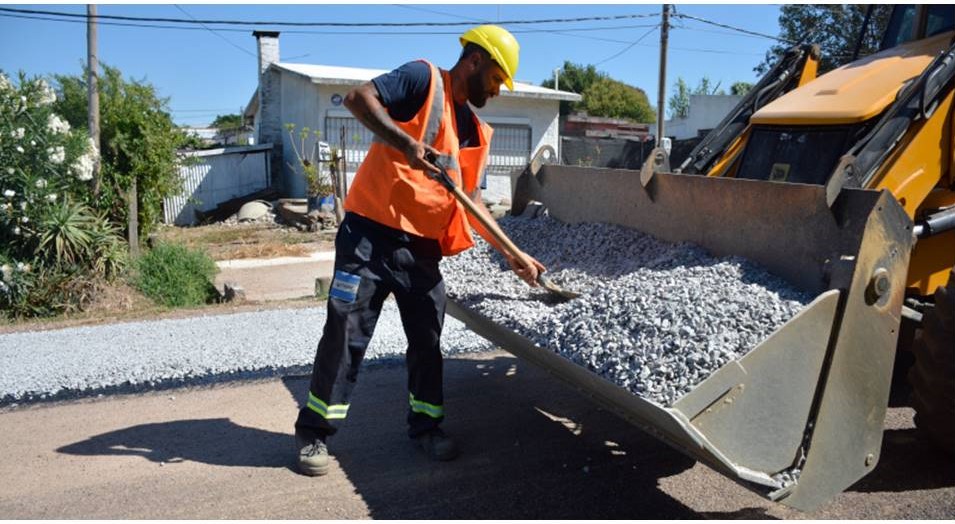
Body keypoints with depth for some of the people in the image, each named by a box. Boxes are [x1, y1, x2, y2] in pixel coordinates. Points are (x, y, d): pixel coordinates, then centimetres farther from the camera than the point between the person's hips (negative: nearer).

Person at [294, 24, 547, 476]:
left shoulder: (475, 131, 15)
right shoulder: (423, 80, -4)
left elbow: (472, 201, 16)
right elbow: (358, 97, -16)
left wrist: (510, 254, 10)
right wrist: (406, 143, -28)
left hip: (423, 247, 7)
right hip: (370, 233, -6)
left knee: (427, 340, 11)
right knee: (345, 334, -1)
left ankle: (426, 425, 28)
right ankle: (314, 432, 14)